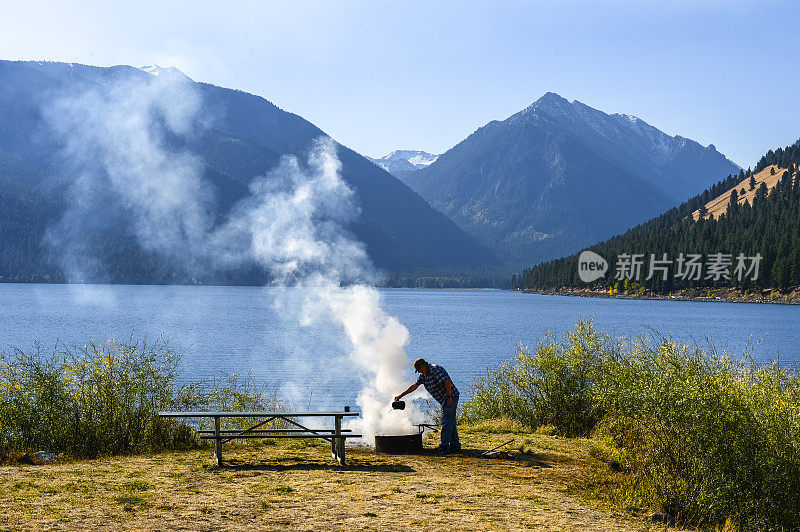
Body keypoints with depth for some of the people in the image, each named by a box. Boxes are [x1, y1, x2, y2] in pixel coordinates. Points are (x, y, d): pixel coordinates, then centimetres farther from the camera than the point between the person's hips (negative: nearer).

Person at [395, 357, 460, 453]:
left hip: (451, 397, -10)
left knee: (447, 421, -10)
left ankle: (444, 445, -10)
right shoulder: (424, 375, 11)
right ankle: (455, 445, 15)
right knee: (450, 422, 11)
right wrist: (401, 396, 17)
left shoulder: (435, 370, -19)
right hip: (444, 400, 10)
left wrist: (449, 397, -25)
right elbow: (415, 386, 17)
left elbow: (447, 382, -25)